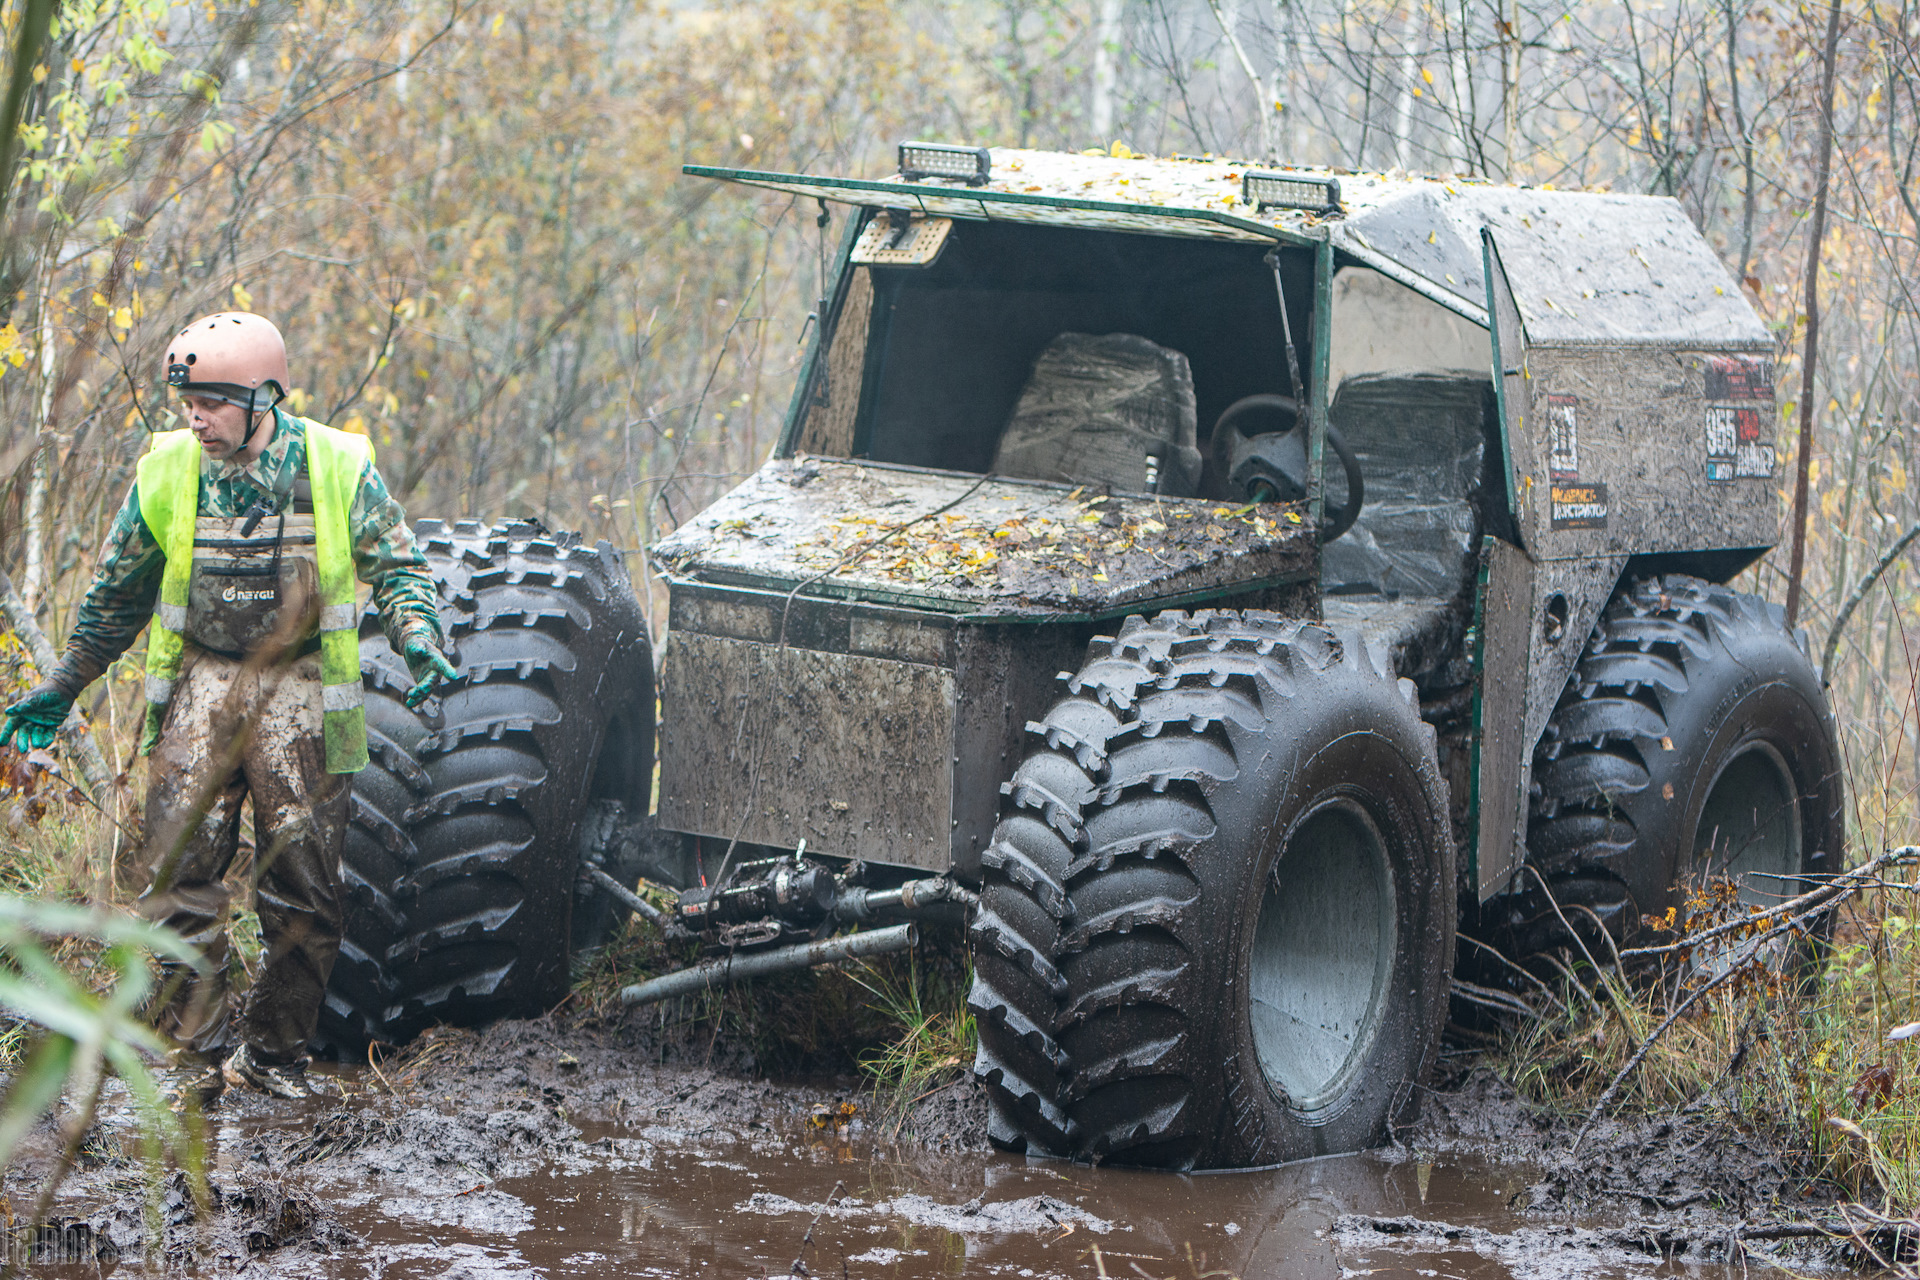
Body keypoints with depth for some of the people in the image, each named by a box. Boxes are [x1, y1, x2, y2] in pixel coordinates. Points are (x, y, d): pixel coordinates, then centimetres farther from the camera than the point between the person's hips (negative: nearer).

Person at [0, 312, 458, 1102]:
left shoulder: (338, 467, -5)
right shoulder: (167, 472, 0)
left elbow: (398, 569, 4)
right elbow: (116, 594, 13)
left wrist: (421, 646, -14)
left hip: (301, 688, -1)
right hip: (200, 681, 1)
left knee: (302, 891, 1)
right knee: (180, 879, -8)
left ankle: (273, 1051, 16)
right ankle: (199, 1055, 3)